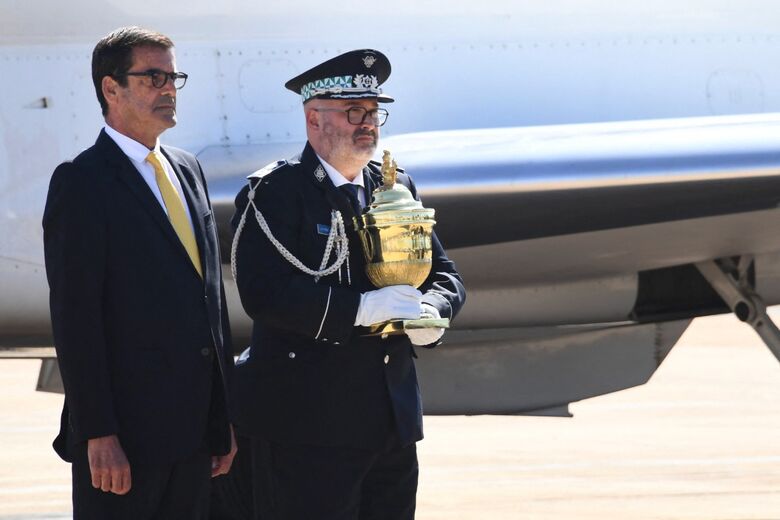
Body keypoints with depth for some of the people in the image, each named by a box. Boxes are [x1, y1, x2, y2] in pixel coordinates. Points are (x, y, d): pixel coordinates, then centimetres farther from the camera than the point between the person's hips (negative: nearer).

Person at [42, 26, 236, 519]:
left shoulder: (187, 170, 15)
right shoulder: (81, 182, -8)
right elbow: (75, 318, -13)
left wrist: (225, 414, 13)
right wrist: (98, 435, -18)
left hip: (195, 428, 7)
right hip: (125, 435, -7)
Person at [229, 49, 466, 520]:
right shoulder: (275, 192, -7)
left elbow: (445, 277, 17)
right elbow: (265, 293, -20)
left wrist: (430, 313, -7)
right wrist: (362, 308, -23)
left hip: (394, 420, 7)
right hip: (308, 427, -7)